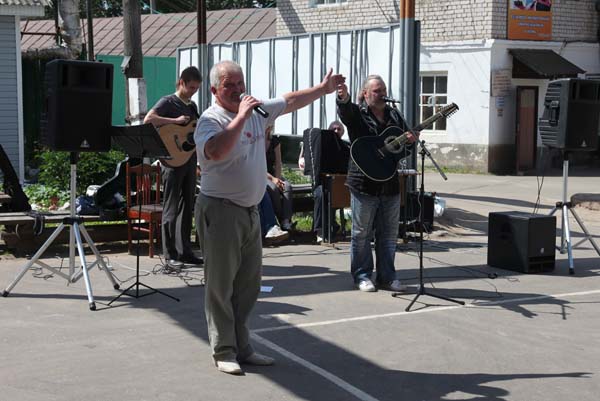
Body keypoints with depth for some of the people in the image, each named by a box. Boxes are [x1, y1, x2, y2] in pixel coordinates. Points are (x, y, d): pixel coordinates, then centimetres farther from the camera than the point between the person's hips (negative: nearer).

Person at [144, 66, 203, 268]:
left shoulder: (192, 106, 17)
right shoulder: (168, 102, -7)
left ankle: (185, 251, 17)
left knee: (187, 207, 11)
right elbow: (148, 119, -23)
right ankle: (170, 255, 2)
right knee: (171, 208, -3)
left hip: (190, 159, 8)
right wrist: (176, 121, -25)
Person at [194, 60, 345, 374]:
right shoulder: (211, 119, -13)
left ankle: (242, 348, 21)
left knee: (248, 284, 12)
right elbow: (216, 151, -34)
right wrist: (241, 116, -27)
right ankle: (223, 351, 8)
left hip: (250, 211, 8)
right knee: (221, 285, -1)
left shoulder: (258, 110, 11)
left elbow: (290, 101, 26)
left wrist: (323, 89, 31)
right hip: (221, 210, -8)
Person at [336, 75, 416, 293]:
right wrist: (343, 99, -49)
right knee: (362, 233, 2)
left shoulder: (394, 115, 15)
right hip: (364, 183, -5)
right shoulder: (357, 113, -2)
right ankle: (362, 276, 12)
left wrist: (411, 139, -4)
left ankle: (386, 276, 18)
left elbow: (407, 138, 22)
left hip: (390, 183, 6)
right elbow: (345, 111, -25)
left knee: (389, 233, 9)